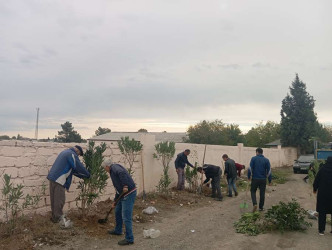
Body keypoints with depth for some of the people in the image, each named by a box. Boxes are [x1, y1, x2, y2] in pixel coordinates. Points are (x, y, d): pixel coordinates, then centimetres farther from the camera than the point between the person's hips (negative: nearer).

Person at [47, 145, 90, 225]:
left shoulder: (65, 152, 22)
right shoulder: (72, 154, -9)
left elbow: (71, 168, 24)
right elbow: (79, 167, -11)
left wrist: (82, 175, 21)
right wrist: (87, 175, 5)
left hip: (52, 177, 10)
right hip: (59, 179, -10)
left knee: (54, 198, 16)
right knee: (59, 199, -2)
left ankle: (54, 216, 26)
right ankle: (58, 218, 5)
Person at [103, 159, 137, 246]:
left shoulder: (114, 167, -7)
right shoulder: (113, 172, 22)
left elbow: (122, 173, -31)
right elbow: (118, 189, 28)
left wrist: (125, 186, -32)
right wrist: (115, 201, 33)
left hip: (129, 193, -11)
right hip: (123, 194, 11)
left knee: (126, 217, -5)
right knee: (118, 212, 25)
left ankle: (129, 239, 6)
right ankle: (118, 230, 43)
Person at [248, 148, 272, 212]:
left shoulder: (253, 158, -3)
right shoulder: (266, 160, 2)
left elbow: (250, 168, -8)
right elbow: (269, 171, 1)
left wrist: (249, 177, 4)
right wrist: (270, 181, 6)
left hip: (255, 178, -2)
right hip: (263, 179, 2)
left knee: (253, 191, 11)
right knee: (262, 193, 11)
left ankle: (255, 204, -9)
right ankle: (261, 207, 18)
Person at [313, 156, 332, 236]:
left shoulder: (322, 169, -8)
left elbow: (316, 181, -3)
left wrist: (315, 189, 13)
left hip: (322, 194, -1)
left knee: (322, 212, 8)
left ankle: (321, 230, 10)